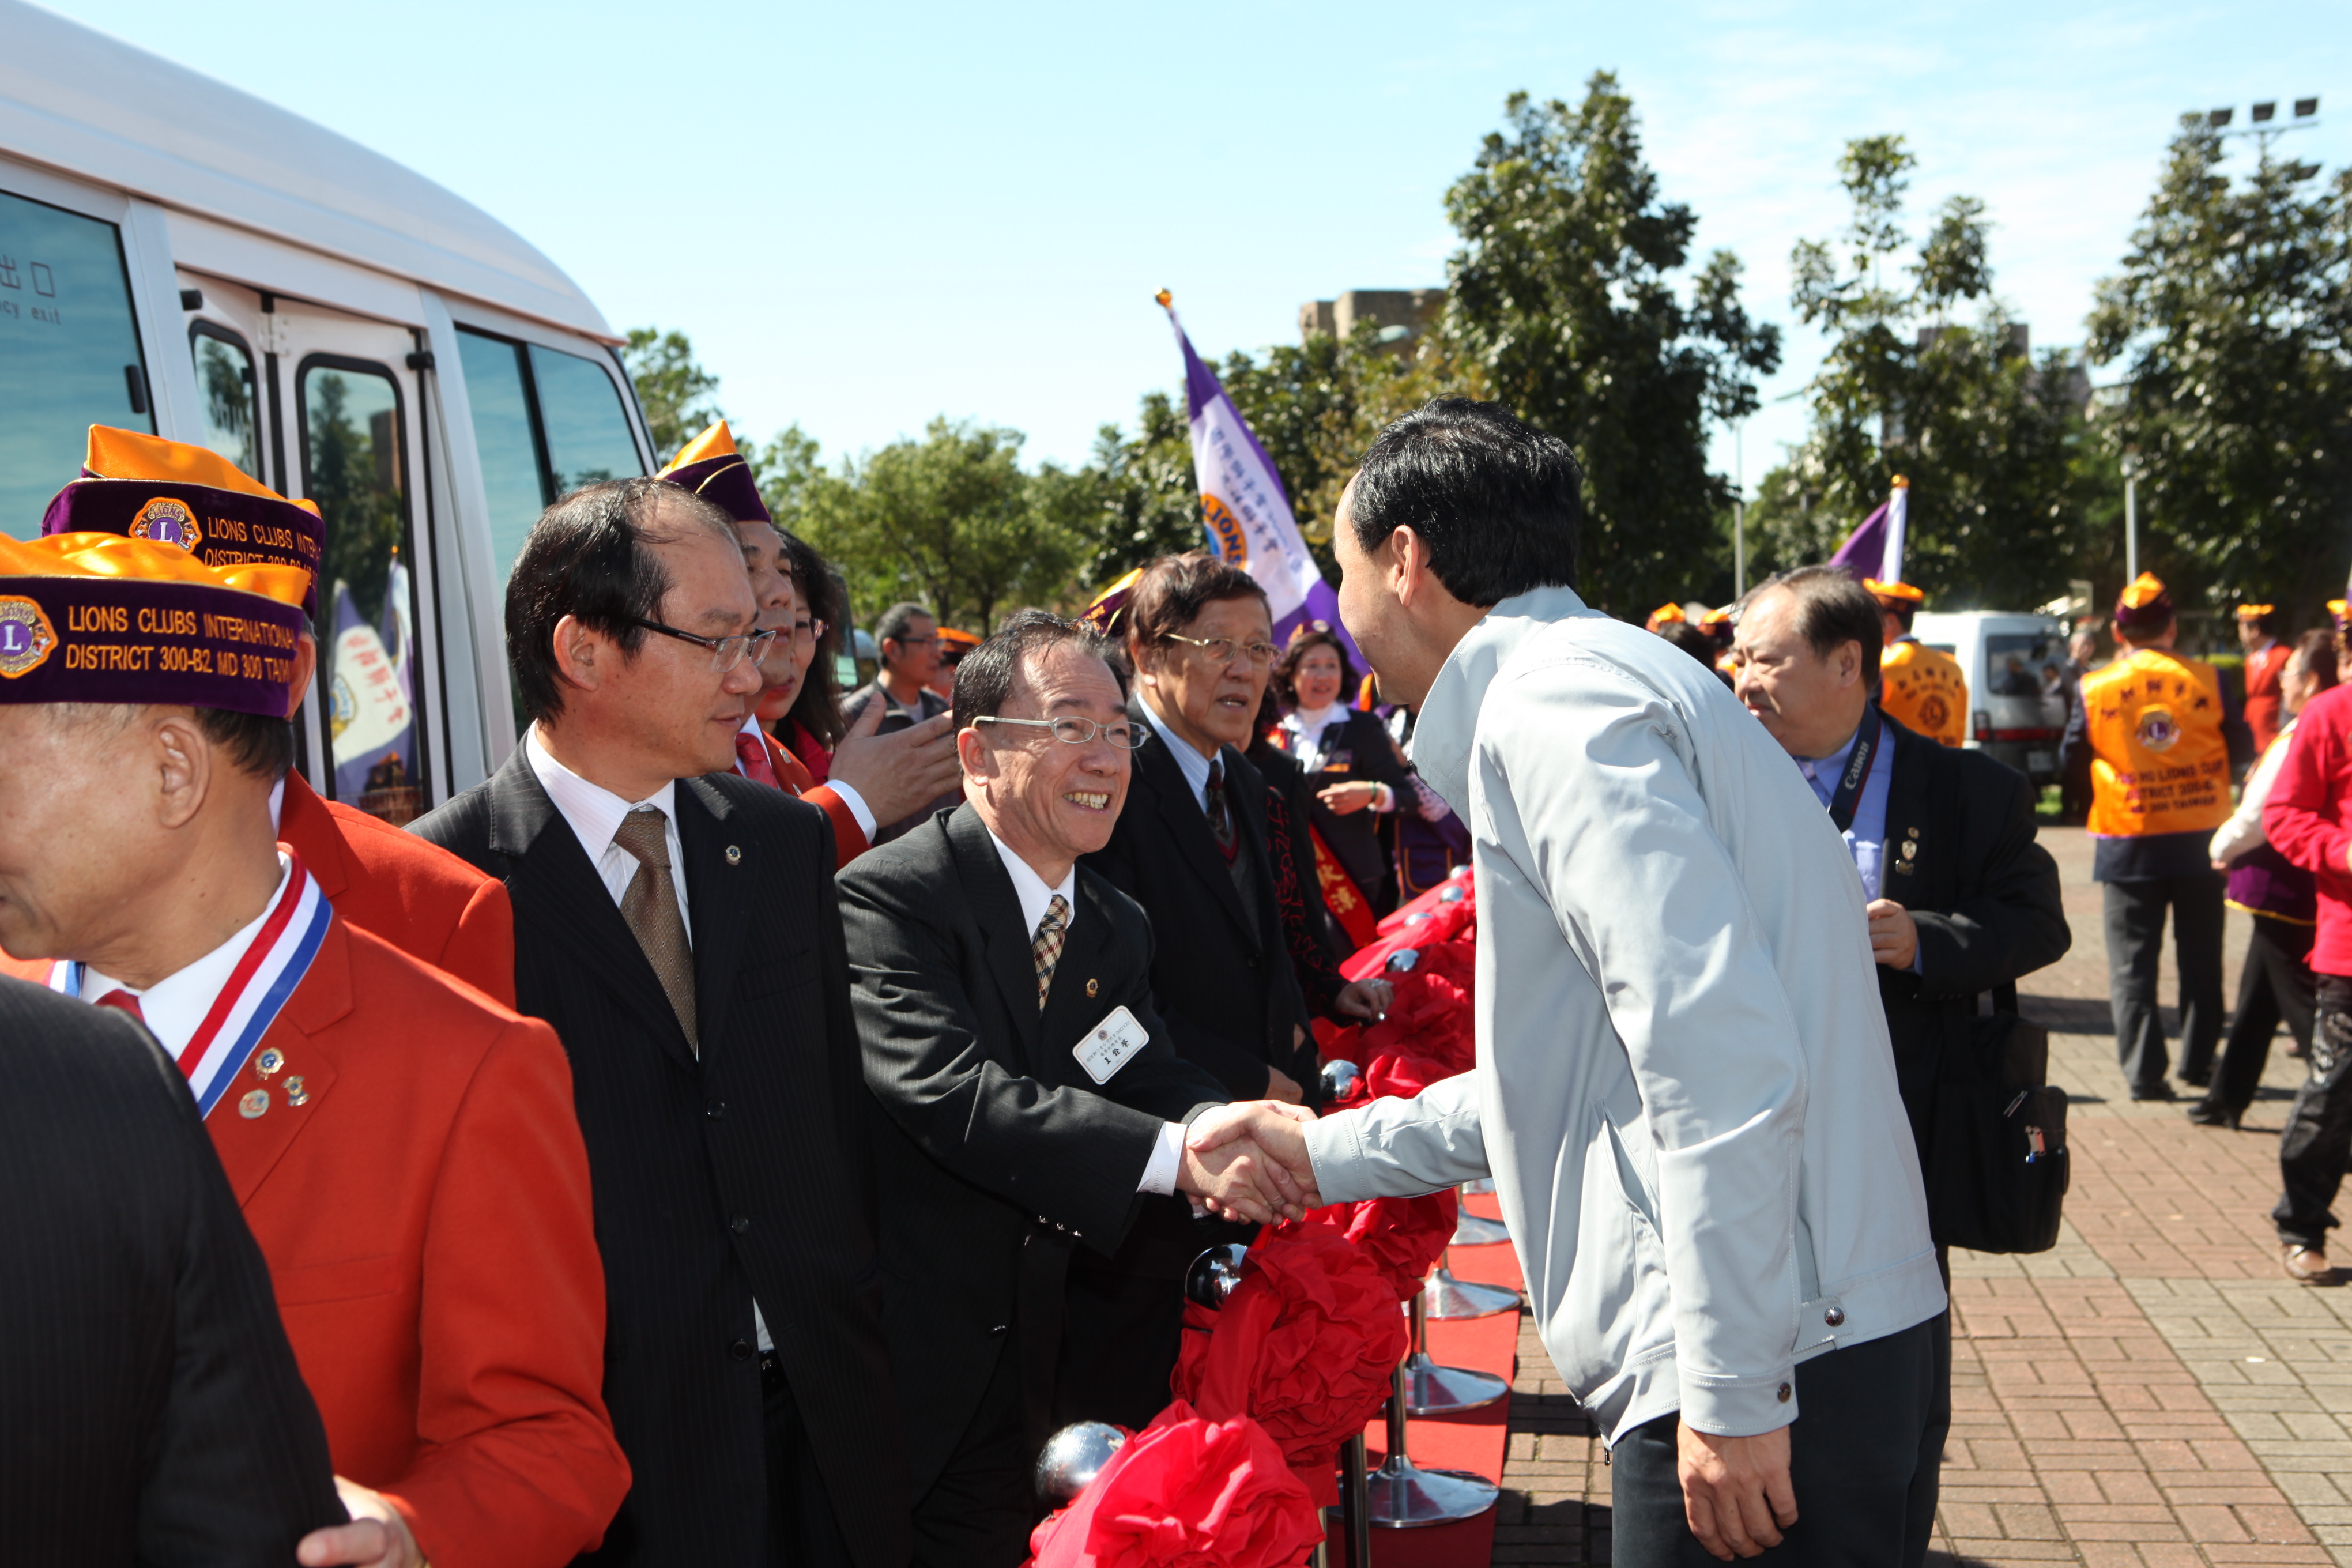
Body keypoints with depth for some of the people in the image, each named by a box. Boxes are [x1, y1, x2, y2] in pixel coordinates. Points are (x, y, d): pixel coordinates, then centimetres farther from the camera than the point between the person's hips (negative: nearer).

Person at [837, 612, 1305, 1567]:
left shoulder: (1118, 928, 11)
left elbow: (1156, 1083, -1)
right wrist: (1174, 1155, -36)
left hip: (1062, 1374, 7)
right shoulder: (887, 899, -16)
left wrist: (1228, 1128, -25)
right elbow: (951, 1091, -29)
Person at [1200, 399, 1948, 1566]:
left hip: (1776, 1357, -10)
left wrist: (1733, 1391, -21)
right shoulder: (1600, 677, 20)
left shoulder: (1549, 698, -12)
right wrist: (1328, 1152, 27)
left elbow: (1720, 1056, -23)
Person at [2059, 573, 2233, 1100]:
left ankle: (2144, 1070, -1)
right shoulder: (2207, 681, -5)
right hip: (2200, 838, 1)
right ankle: (2198, 1060, 21)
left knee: (2133, 962, 4)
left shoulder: (2096, 689, -6)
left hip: (2129, 843, -1)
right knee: (2200, 958, 14)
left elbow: (2070, 759, 4)